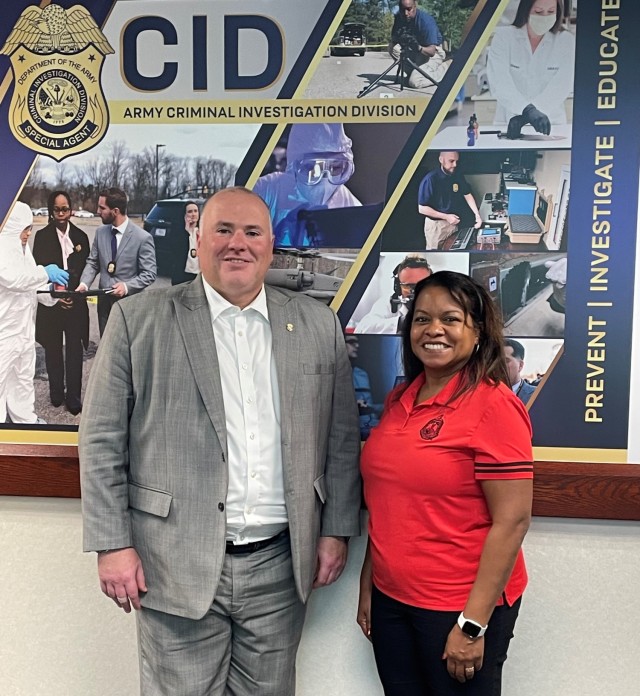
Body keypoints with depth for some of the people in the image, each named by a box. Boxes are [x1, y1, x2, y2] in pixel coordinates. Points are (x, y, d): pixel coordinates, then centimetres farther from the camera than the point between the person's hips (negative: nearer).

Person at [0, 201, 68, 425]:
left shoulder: (22, 249, 13)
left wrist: (51, 291, 0)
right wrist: (45, 273, -22)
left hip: (25, 328, 9)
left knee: (24, 378, 19)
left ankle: (26, 419, 33)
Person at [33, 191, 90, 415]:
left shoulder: (80, 237, 6)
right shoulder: (42, 236, 2)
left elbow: (86, 270, 7)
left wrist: (75, 293, -7)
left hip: (75, 301, 0)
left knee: (74, 350, -2)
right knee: (53, 349, 7)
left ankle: (73, 397, 2)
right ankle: (56, 392, 18)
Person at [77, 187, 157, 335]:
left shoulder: (143, 238, -13)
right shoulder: (100, 232, 4)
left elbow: (149, 274, -11)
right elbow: (92, 262, 10)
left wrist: (127, 286, -23)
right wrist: (84, 283, -8)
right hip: (104, 301, 5)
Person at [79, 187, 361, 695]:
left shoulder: (318, 324, 3)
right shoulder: (138, 320, -3)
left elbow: (341, 438, 6)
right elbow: (102, 439, -2)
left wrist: (337, 530, 4)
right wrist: (113, 544, -5)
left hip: (280, 563, 3)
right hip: (178, 566, -2)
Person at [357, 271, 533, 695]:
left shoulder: (493, 405, -15)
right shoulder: (399, 400, 4)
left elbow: (512, 521, -17)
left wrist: (473, 624, -16)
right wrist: (368, 585, 11)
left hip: (460, 607, -6)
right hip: (390, 599, 6)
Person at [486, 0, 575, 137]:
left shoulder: (566, 41, 5)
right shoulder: (503, 37, 2)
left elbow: (561, 87, -8)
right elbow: (499, 83, -12)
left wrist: (523, 116, -25)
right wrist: (527, 110, -30)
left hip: (550, 126, 0)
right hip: (508, 124, 0)